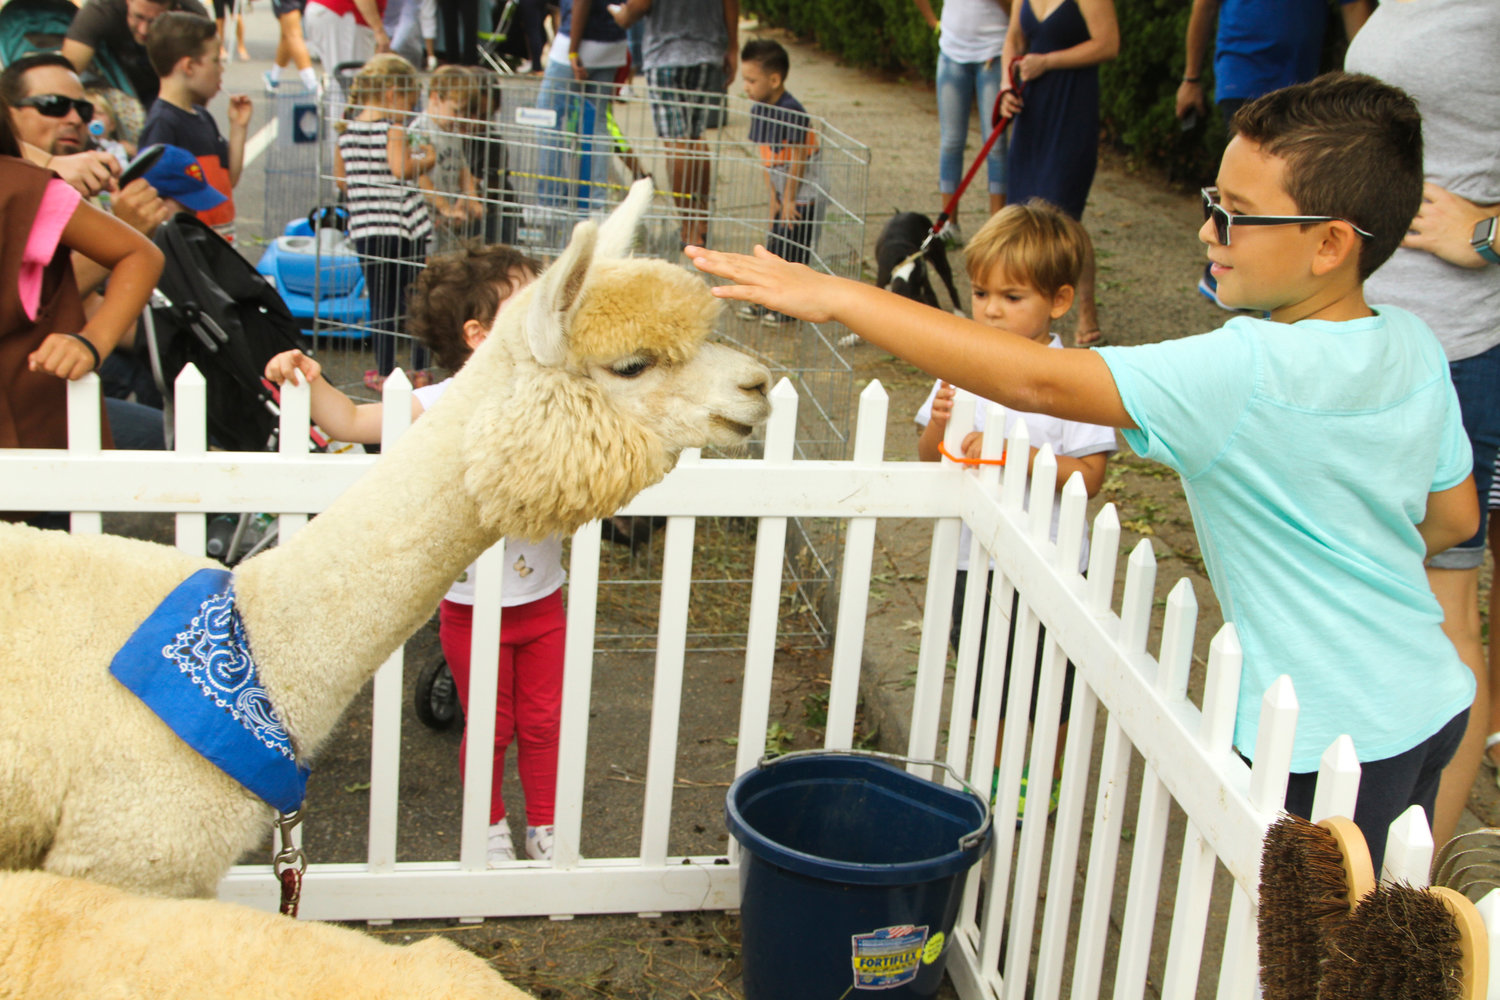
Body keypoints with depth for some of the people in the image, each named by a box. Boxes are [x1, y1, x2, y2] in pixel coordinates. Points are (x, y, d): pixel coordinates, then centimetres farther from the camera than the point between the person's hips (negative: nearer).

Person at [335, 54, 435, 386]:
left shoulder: (347, 132, 8)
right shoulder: (392, 130, -10)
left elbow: (341, 178, 15)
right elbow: (402, 168, -24)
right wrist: (427, 160, -7)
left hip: (365, 229, 5)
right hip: (402, 227, -5)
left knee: (380, 301, 9)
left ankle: (384, 372, 10)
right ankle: (420, 369, 14)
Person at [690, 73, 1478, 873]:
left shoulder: (1253, 371, -27)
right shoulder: (1412, 344, -1)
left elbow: (1032, 382, -31)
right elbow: (1455, 515, 11)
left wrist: (837, 296, -30)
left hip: (1329, 745, -8)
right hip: (1434, 703, 9)